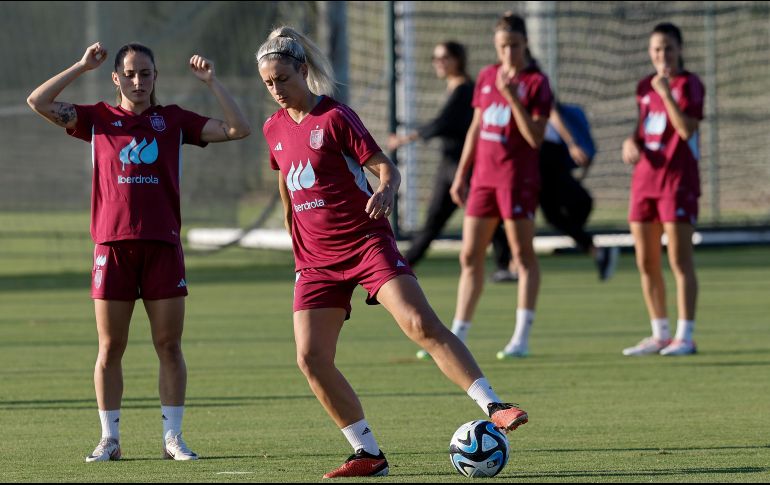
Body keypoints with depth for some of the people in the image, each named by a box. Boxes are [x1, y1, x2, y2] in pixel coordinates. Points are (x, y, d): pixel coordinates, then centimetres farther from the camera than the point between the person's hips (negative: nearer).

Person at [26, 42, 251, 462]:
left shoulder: (174, 120, 10)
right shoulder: (98, 118, 9)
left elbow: (238, 129, 6)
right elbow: (38, 102, 0)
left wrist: (211, 82, 0)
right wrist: (82, 67, -1)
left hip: (162, 245, 0)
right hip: (112, 245, 0)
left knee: (169, 345, 0)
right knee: (110, 347, 2)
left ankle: (172, 438, 6)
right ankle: (109, 439, 8)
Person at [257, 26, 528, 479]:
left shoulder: (335, 117, -8)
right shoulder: (275, 128, 10)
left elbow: (387, 168, -11)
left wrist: (385, 191, -33)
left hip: (367, 242, -6)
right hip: (316, 260, 6)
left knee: (421, 324, -23)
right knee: (311, 357, -8)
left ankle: (494, 407, -23)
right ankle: (368, 454, 2)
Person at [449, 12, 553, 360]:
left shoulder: (536, 83, -7)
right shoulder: (486, 77, 11)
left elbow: (535, 138, -15)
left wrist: (512, 97, -22)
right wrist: (460, 174, 16)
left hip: (517, 175, -6)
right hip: (483, 175, 7)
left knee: (523, 255, -3)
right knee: (470, 256, 7)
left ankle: (521, 338, -1)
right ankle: (456, 337, 12)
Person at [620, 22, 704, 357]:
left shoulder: (688, 84, -6)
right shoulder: (645, 86, 13)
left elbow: (687, 129, -19)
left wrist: (666, 93, -23)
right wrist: (631, 142, 2)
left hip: (677, 180, -7)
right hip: (645, 178, 7)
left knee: (680, 260, -7)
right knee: (646, 263, 8)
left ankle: (685, 337, -5)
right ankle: (660, 335, 17)